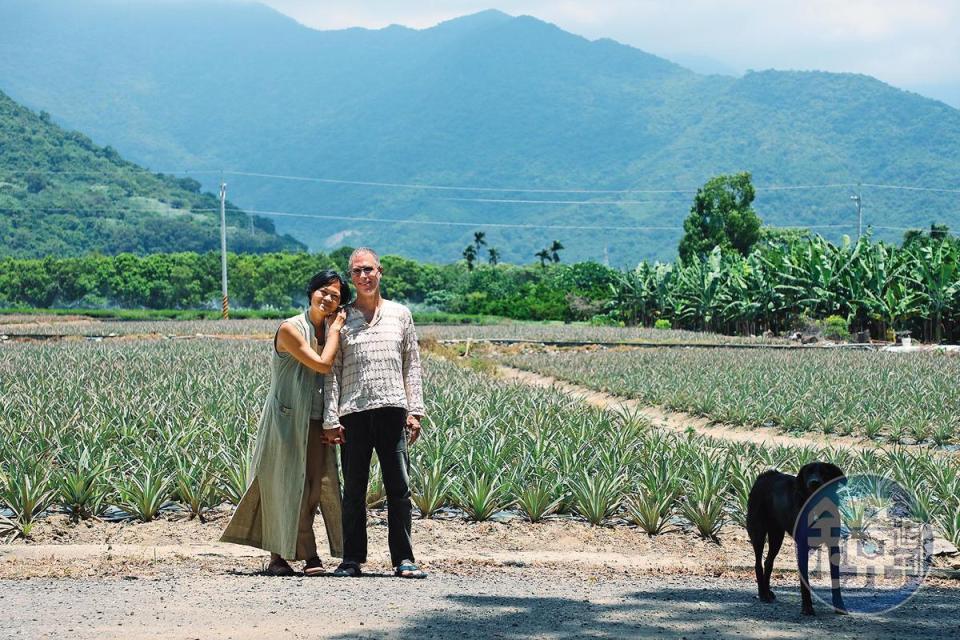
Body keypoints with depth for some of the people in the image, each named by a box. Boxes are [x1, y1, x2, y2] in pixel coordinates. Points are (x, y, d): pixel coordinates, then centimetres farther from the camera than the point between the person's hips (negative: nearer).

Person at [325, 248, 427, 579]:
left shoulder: (400, 314, 12)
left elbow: (411, 366, 13)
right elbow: (331, 371, 6)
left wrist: (415, 411, 4)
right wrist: (331, 419, -1)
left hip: (392, 410, 0)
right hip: (353, 413, 0)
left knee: (399, 488, -2)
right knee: (354, 490, 3)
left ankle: (403, 559, 1)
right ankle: (352, 559, 9)